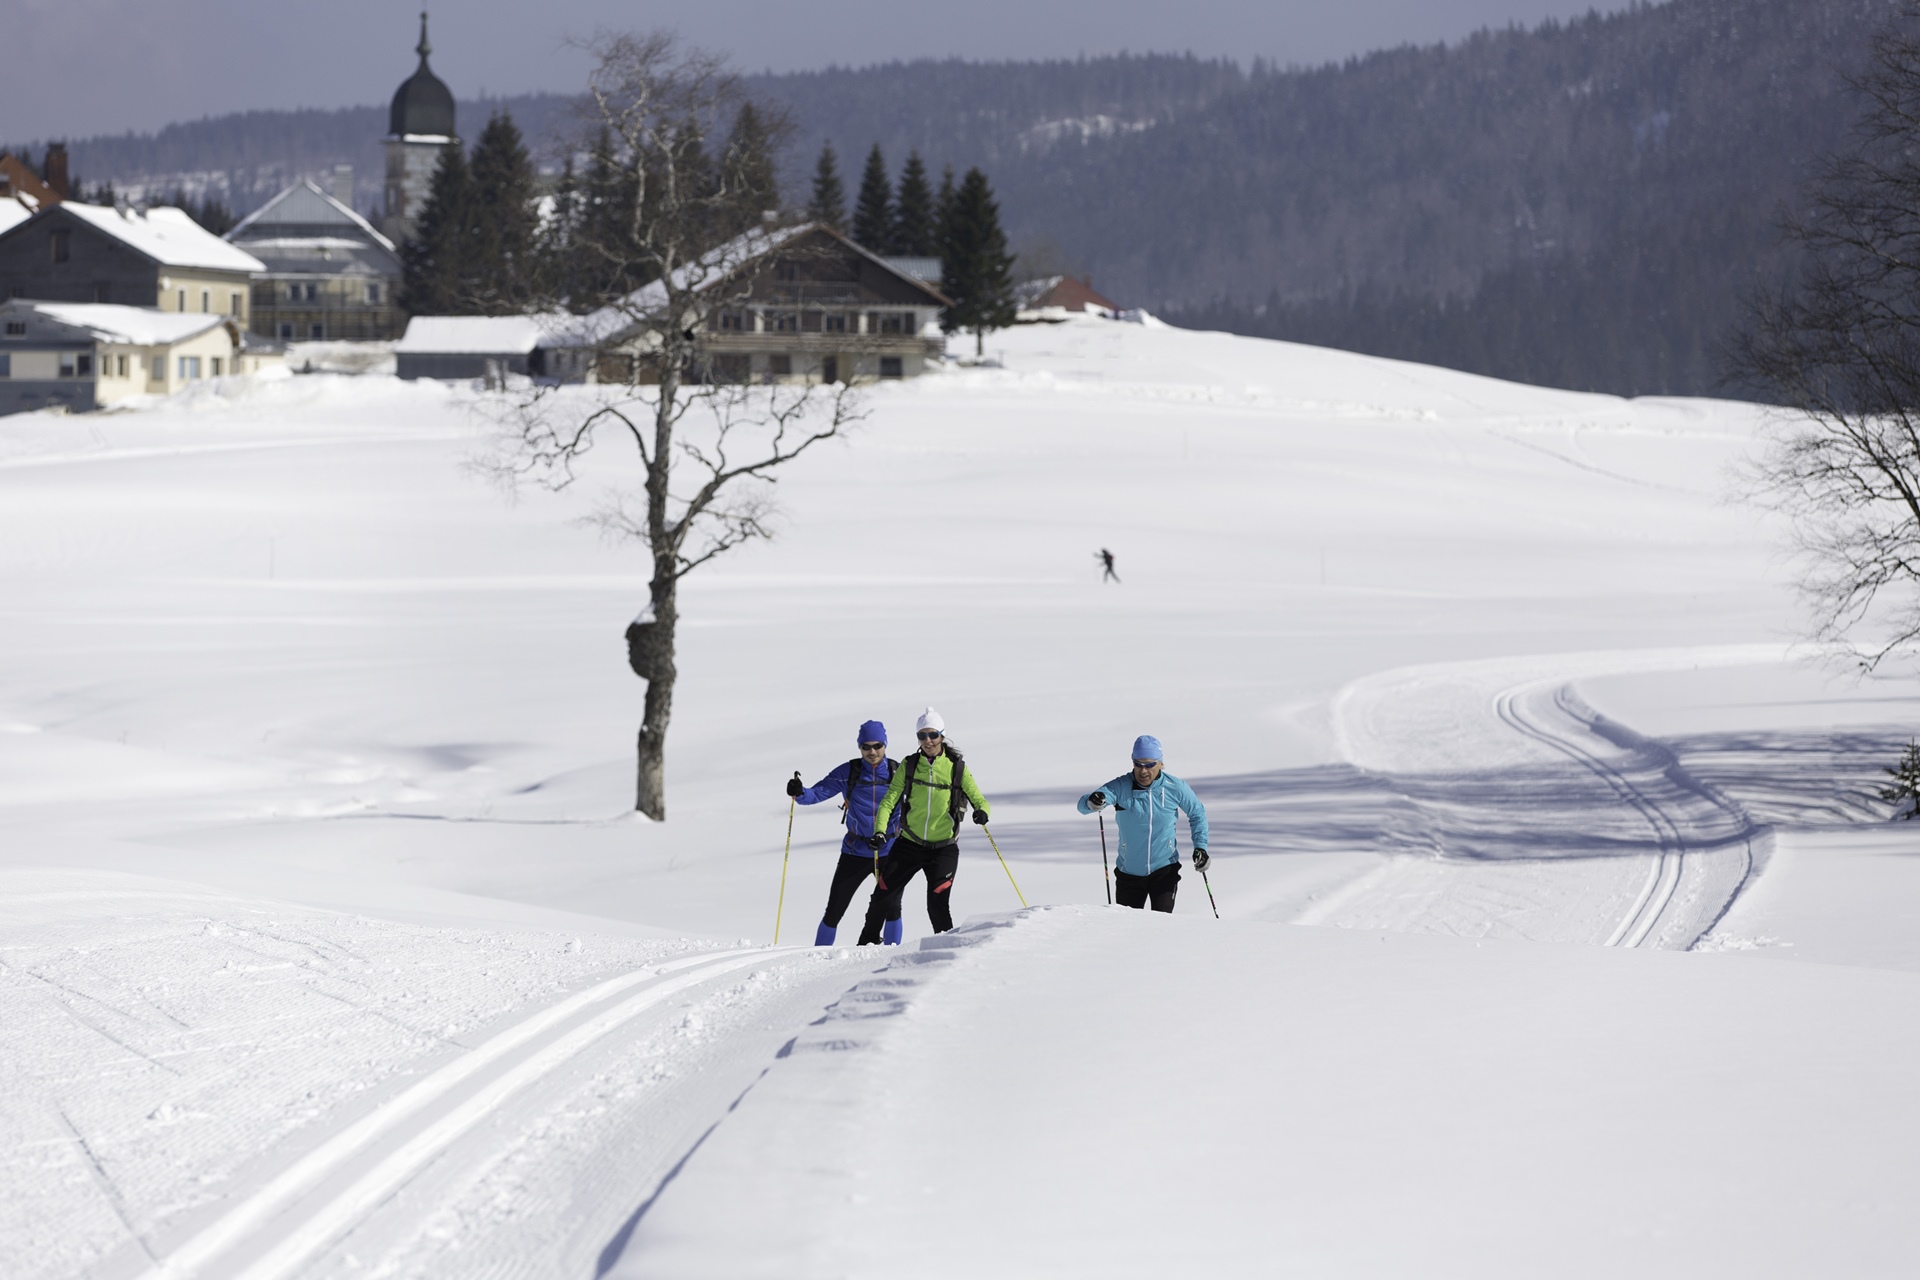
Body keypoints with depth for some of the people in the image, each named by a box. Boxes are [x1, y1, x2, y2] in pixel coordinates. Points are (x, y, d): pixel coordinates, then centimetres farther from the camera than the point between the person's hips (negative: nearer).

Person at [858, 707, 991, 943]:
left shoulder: (957, 768, -3)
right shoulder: (908, 765, 1)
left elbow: (979, 800, -2)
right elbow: (889, 800, -3)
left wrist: (982, 812, -27)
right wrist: (879, 830, -19)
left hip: (943, 848, -2)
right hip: (909, 844, 2)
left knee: (937, 904, -19)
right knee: (883, 896, 5)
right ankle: (868, 943, 29)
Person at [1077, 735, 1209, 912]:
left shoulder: (1175, 788, -7)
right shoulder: (1121, 787, -12)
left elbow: (1197, 813, 10)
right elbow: (1084, 805, -23)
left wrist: (1200, 846, -1)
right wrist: (1092, 802, -48)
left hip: (1164, 870, -1)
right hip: (1129, 872, 1)